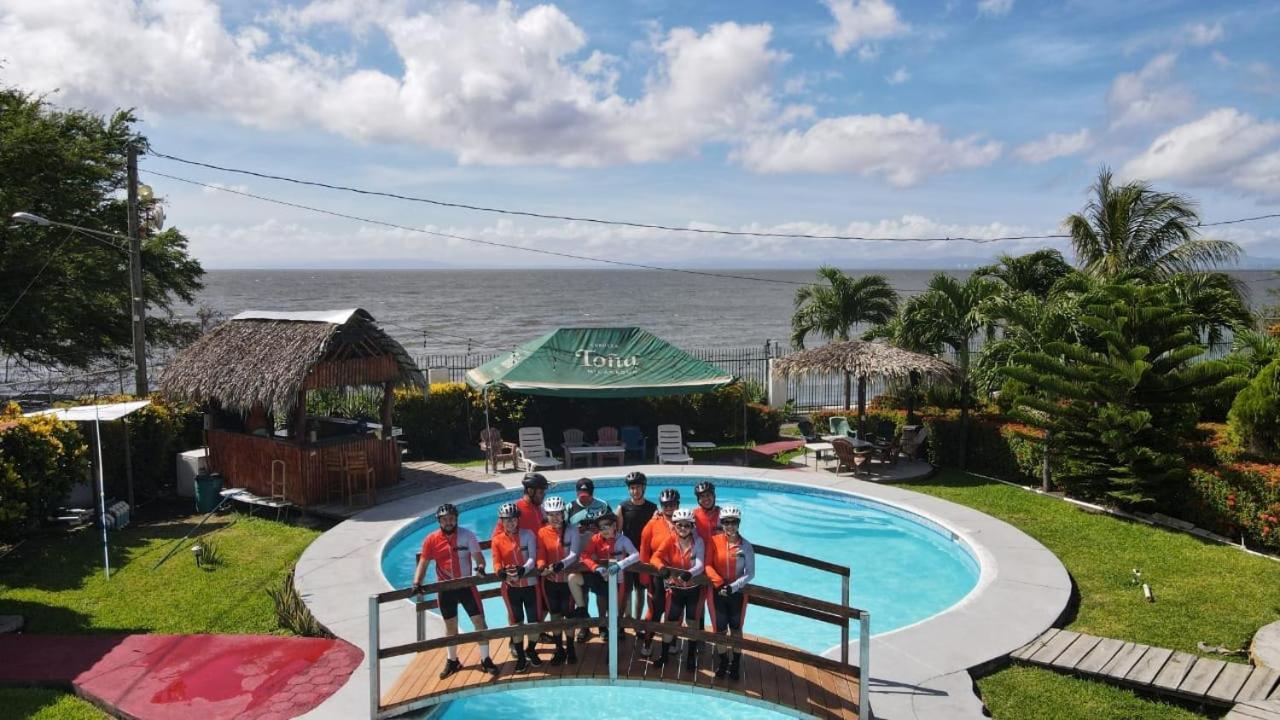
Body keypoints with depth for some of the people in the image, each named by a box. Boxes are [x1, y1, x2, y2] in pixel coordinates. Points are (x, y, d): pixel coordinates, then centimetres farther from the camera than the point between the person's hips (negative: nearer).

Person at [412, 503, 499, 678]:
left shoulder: (467, 535, -8)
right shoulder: (432, 540, -7)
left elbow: (478, 556, -8)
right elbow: (423, 563, -5)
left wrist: (480, 567, -29)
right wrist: (417, 583, -19)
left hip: (466, 585, -1)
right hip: (445, 589, 1)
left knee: (479, 621, -1)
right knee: (450, 625, 15)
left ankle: (486, 660, 13)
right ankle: (452, 661, 32)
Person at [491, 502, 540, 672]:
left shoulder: (528, 535, -2)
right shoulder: (497, 540, 0)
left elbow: (532, 558, -9)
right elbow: (496, 563, -6)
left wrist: (522, 571, -28)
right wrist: (503, 573, -28)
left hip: (529, 583, 0)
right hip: (510, 586, 0)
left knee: (534, 620, 6)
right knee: (516, 621, 8)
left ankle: (531, 651, 29)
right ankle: (520, 656, 23)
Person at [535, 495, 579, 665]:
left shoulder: (571, 531, -7)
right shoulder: (542, 533, -3)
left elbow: (574, 554, -14)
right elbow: (540, 556, -7)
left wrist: (561, 564, -31)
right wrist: (542, 568, -29)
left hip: (568, 579, -2)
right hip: (550, 581, 2)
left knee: (568, 615, 7)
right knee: (554, 616, 11)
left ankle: (570, 648, 23)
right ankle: (559, 649, 25)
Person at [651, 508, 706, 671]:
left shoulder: (698, 542, -14)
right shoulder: (670, 541, -10)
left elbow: (700, 565, -22)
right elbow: (656, 557, -20)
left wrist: (690, 573, -42)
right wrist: (662, 568, -41)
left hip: (694, 589, -1)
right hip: (675, 588, 1)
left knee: (692, 622, 13)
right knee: (670, 622, 6)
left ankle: (691, 656, 30)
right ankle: (664, 654, 23)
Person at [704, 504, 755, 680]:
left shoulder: (745, 546, -10)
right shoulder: (714, 541, -7)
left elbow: (750, 573, -8)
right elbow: (708, 565, -7)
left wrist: (733, 587, -18)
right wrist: (719, 583, -20)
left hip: (737, 593, -1)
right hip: (717, 592, 1)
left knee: (736, 628, 13)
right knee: (720, 629, 12)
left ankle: (736, 662, 28)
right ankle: (723, 660, 31)